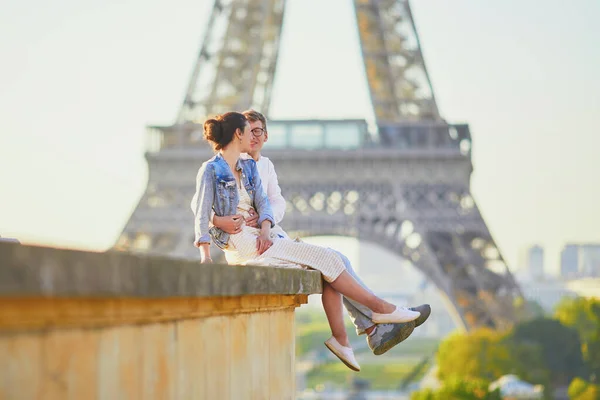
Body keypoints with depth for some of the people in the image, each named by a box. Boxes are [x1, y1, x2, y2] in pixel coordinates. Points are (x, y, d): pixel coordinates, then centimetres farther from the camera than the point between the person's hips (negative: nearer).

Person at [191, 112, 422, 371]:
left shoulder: (249, 168, 18)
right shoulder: (210, 171, -5)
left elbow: (263, 203, 7)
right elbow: (201, 215, -13)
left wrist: (265, 229, -15)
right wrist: (205, 257, -24)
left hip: (261, 239, 8)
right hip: (242, 244, -8)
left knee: (327, 264, -8)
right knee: (325, 258, -14)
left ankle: (340, 338, -9)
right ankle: (379, 307, -6)